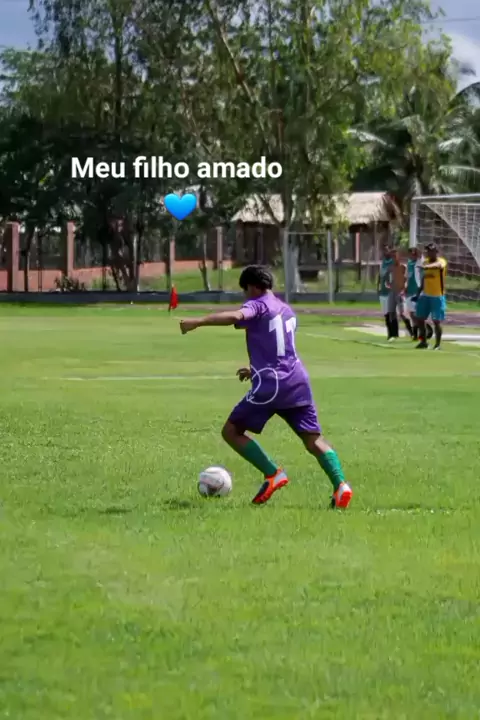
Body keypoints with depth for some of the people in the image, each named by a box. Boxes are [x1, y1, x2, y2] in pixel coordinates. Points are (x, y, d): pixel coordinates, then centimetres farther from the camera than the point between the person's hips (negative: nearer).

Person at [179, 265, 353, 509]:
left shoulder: (259, 305, -1)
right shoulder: (287, 310, 23)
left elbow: (236, 316, -25)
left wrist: (198, 322, -28)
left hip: (270, 385, -7)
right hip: (298, 381, 7)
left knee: (231, 431, 7)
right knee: (313, 439, 5)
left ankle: (273, 473, -6)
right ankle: (340, 484, -16)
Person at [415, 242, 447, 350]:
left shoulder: (441, 261, -11)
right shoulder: (426, 262, 10)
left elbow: (437, 265, -37)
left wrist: (427, 267, -57)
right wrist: (419, 293, 16)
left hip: (437, 296, -7)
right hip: (425, 295, 7)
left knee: (436, 321, -4)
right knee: (420, 319, 6)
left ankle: (438, 344, 5)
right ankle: (423, 341, 18)